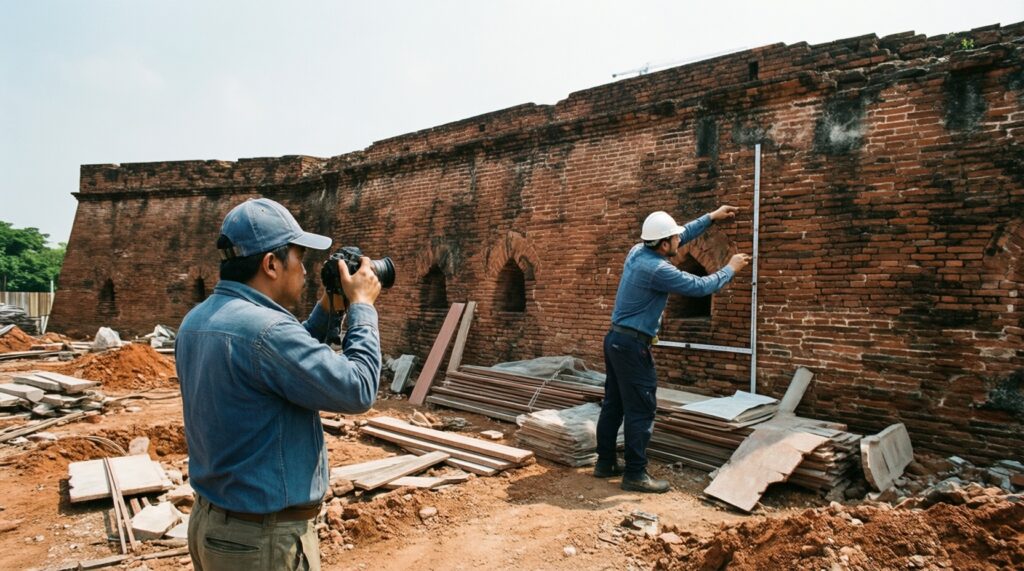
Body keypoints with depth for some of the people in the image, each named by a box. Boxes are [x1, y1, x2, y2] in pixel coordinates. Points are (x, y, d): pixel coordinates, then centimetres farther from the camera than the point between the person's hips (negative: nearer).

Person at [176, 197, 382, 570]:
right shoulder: (264, 328, -27)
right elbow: (357, 390, -20)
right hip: (265, 538, -9)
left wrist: (327, 311, 8)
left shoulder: (195, 322, 2)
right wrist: (362, 306, -10)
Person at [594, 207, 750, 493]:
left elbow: (680, 236, 20)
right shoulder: (657, 270, -21)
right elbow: (701, 287, -13)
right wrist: (731, 269, 3)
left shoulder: (637, 252, 6)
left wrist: (711, 217, 25)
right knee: (640, 410, -3)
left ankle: (605, 463, 24)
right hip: (633, 345, -10)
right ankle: (635, 474, 3)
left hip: (615, 339, 10)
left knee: (613, 404, 15)